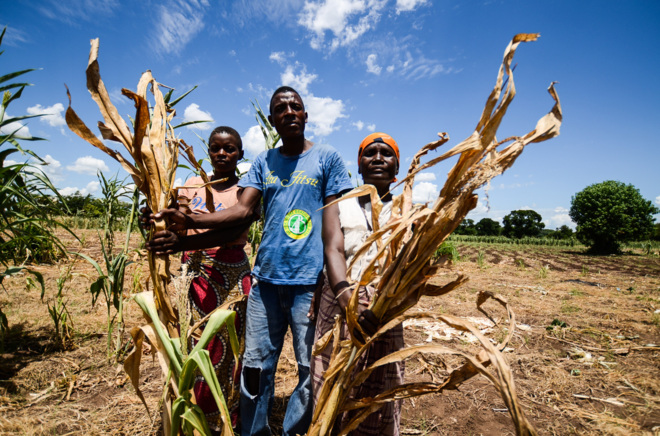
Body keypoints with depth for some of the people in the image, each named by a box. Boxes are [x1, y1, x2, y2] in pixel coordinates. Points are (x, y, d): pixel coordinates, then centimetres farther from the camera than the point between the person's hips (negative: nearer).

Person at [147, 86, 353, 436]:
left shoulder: (327, 158, 3)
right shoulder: (263, 162, 13)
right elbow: (243, 210, 2)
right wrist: (188, 221, -12)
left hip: (309, 280, -3)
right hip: (266, 277, 3)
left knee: (311, 368, 7)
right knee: (255, 365, 11)